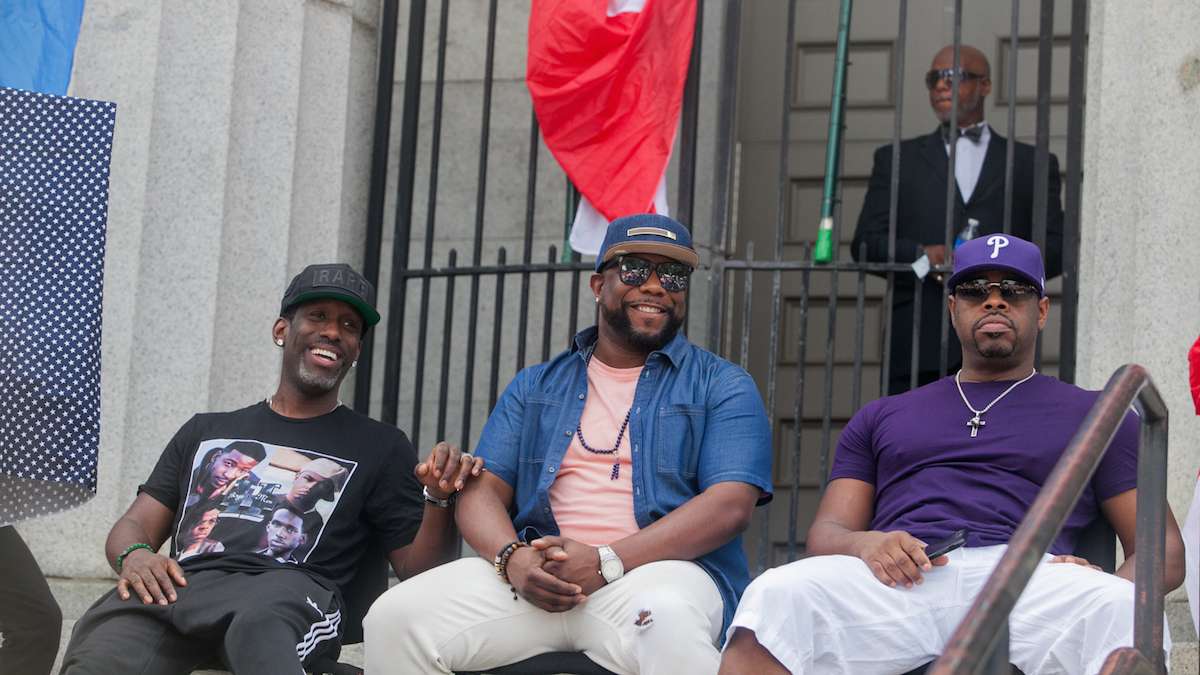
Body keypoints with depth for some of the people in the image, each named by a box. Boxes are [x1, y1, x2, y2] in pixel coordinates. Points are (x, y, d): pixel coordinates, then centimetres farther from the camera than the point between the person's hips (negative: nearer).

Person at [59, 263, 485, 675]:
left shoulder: (379, 447, 23)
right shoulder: (206, 431, 31)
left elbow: (418, 572, 15)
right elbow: (134, 526, 24)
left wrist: (440, 500, -5)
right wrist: (134, 556, -1)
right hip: (182, 586, 2)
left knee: (260, 624, -44)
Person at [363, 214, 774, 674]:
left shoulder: (722, 386, 10)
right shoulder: (535, 387, 22)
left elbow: (730, 503, -5)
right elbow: (483, 490, 13)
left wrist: (605, 563, -15)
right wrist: (513, 558, -12)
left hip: (659, 570, -4)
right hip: (534, 573, 4)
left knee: (668, 624, -41)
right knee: (395, 617, -20)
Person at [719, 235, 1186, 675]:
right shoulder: (881, 417, 32)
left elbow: (1165, 548, 18)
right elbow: (827, 531, 21)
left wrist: (1112, 593, -8)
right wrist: (863, 544, -6)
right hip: (899, 579, 2)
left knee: (1121, 611, -39)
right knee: (777, 595, -33)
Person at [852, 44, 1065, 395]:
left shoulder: (1032, 164, 19)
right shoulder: (897, 159, 21)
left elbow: (1058, 249, 11)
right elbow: (865, 244, 12)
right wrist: (920, 254, -9)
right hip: (920, 345, 1)